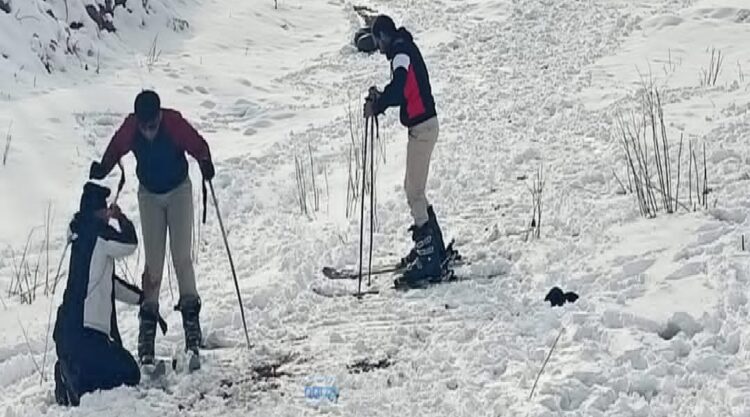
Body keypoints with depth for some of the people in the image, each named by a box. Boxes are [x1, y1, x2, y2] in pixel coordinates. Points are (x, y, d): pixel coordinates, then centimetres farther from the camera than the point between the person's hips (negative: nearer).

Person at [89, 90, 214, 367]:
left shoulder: (175, 123, -26)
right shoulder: (129, 129, -20)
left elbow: (198, 145, -17)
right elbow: (115, 150, -5)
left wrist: (205, 163, -32)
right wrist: (102, 168, -19)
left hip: (179, 190, -1)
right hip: (149, 194, 2)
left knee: (181, 256, -10)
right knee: (153, 262, -3)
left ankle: (191, 313, -4)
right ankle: (148, 318, 2)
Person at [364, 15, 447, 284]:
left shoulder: (401, 53, -14)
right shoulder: (404, 50, 17)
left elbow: (398, 89, -30)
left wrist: (376, 107, -17)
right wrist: (380, 98, 5)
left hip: (422, 127, -10)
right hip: (421, 125, 10)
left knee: (415, 193, -9)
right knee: (413, 189, 19)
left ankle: (428, 259, -9)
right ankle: (433, 246, 28)